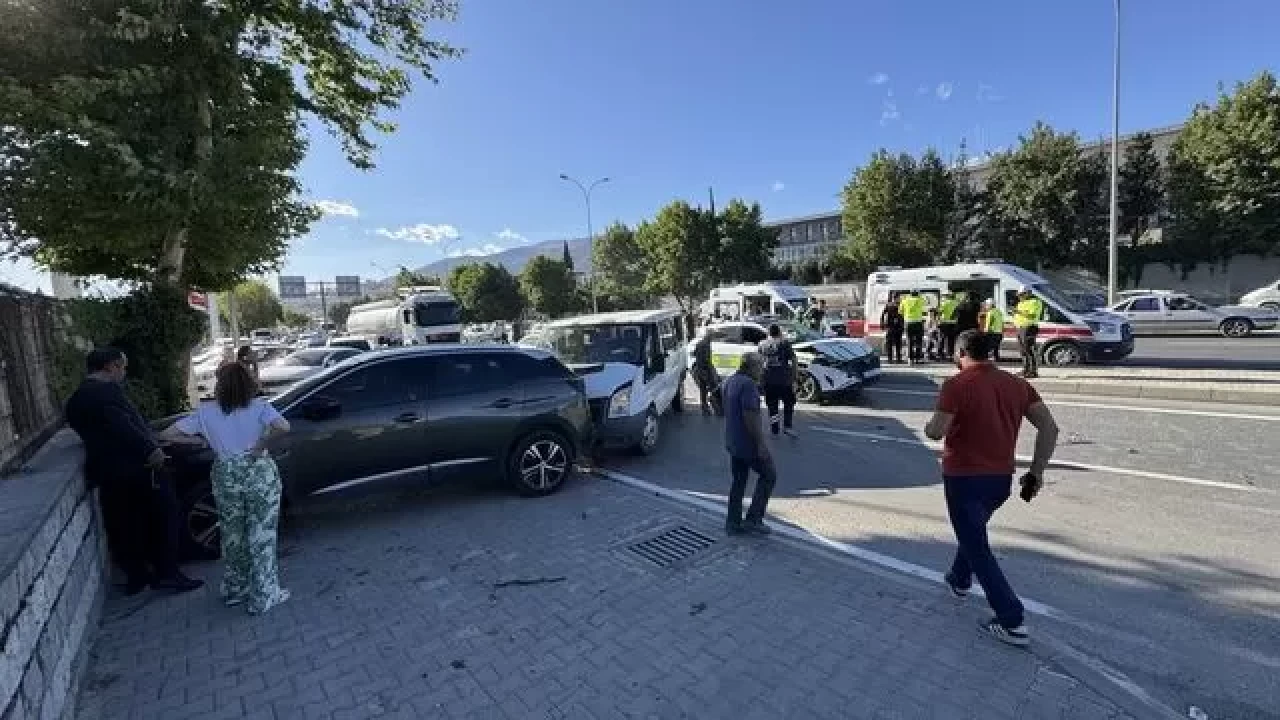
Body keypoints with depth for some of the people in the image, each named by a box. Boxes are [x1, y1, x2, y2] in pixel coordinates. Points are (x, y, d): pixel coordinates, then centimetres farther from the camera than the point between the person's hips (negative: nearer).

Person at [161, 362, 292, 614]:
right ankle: (263, 596, 14)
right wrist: (262, 442, -10)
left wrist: (203, 439, 10)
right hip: (260, 476, -3)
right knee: (262, 537, 6)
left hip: (226, 478, 3)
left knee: (232, 536, 20)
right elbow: (283, 426, -26)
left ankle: (234, 590, 35)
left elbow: (169, 434, 0)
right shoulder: (259, 406, -7)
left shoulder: (206, 411, 1)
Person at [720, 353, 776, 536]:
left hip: (732, 442, 9)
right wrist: (761, 443, -21)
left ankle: (733, 523, 20)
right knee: (768, 475, 7)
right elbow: (750, 416, -25)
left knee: (739, 481, 16)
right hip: (748, 443, -9)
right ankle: (753, 518, 6)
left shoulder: (729, 381, 11)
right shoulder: (748, 384, -20)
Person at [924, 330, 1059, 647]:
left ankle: (1013, 623, 7)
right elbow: (1050, 428, 0)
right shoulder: (1016, 384, 3)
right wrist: (1037, 471, 6)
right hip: (1001, 479, 7)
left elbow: (936, 431, -22)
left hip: (964, 478, -7)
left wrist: (928, 426, 1)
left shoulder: (957, 385, -16)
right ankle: (959, 580, 47)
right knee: (973, 531, 29)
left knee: (978, 548, 6)